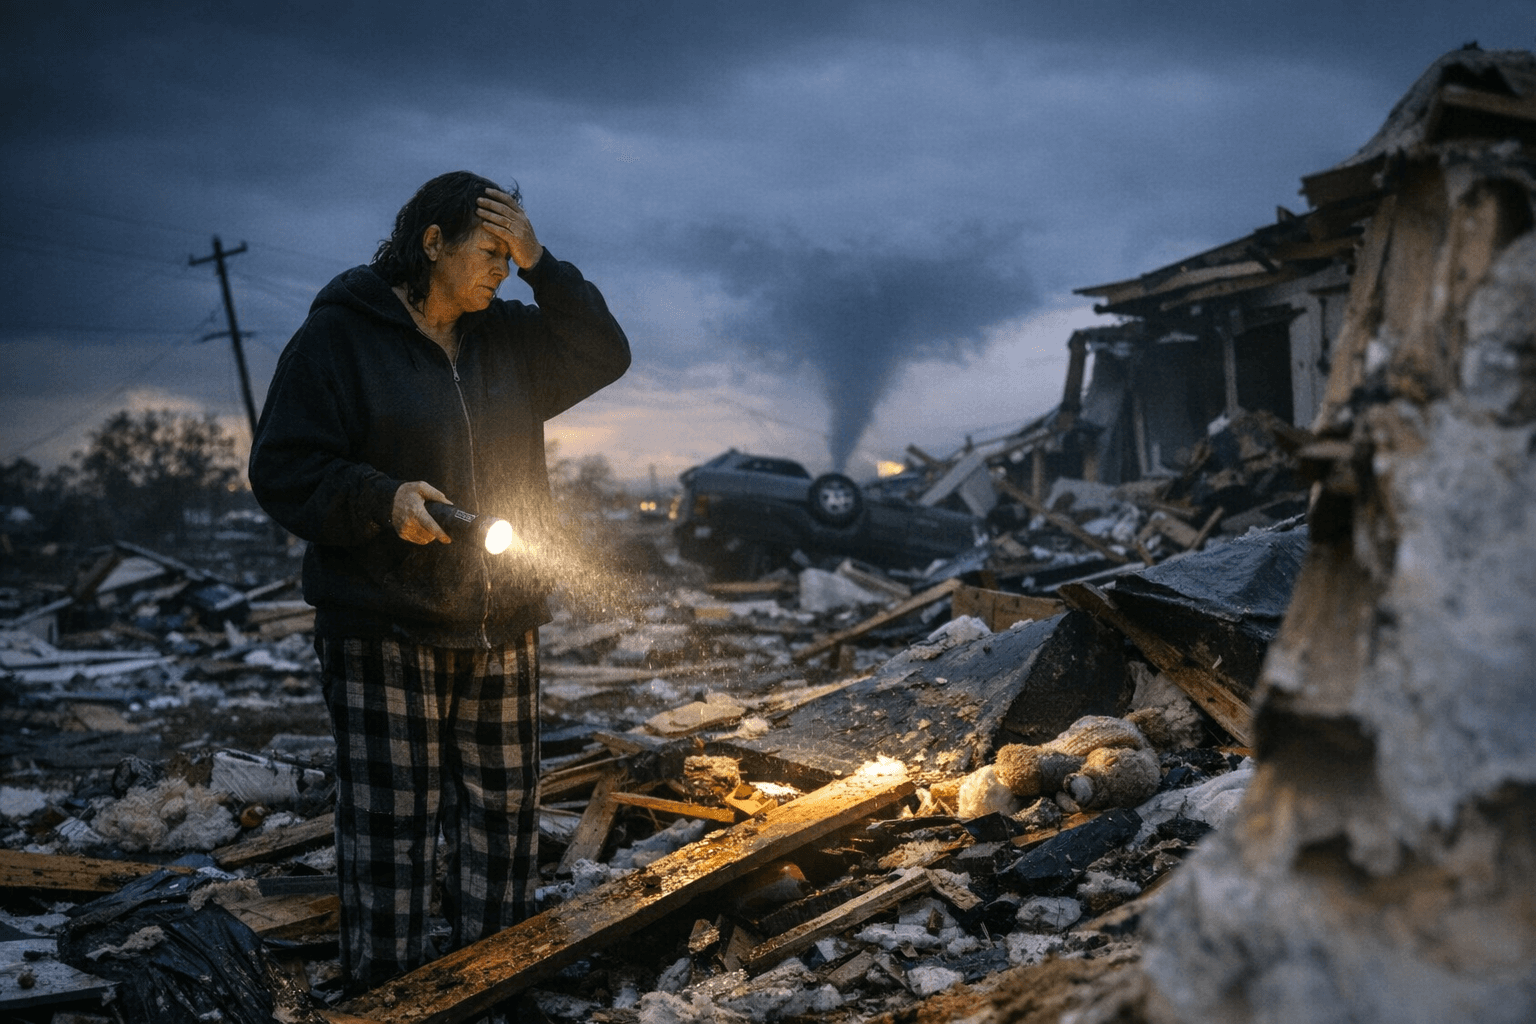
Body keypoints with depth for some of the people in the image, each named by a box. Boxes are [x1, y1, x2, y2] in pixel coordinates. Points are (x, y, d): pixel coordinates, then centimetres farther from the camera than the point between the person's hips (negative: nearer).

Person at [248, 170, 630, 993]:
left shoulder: (507, 338, 11)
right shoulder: (340, 334, -6)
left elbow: (605, 355, 7)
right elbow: (282, 470, -8)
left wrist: (540, 264, -2)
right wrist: (382, 499, -25)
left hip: (503, 630, 6)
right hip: (384, 630, -6)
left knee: (504, 818, 11)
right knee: (391, 826, -4)